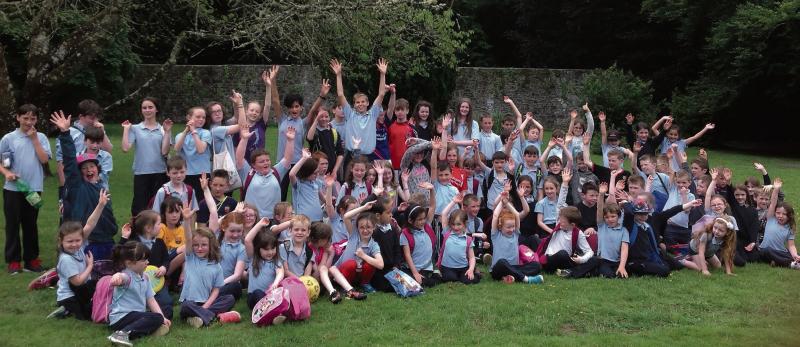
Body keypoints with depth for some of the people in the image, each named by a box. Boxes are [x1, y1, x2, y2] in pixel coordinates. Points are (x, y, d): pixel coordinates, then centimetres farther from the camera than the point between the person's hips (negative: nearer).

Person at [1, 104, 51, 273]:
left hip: (34, 188, 1)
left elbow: (44, 159, -8)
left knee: (31, 225, 10)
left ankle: (31, 259, 18)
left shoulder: (40, 137, 4)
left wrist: (34, 139, -8)